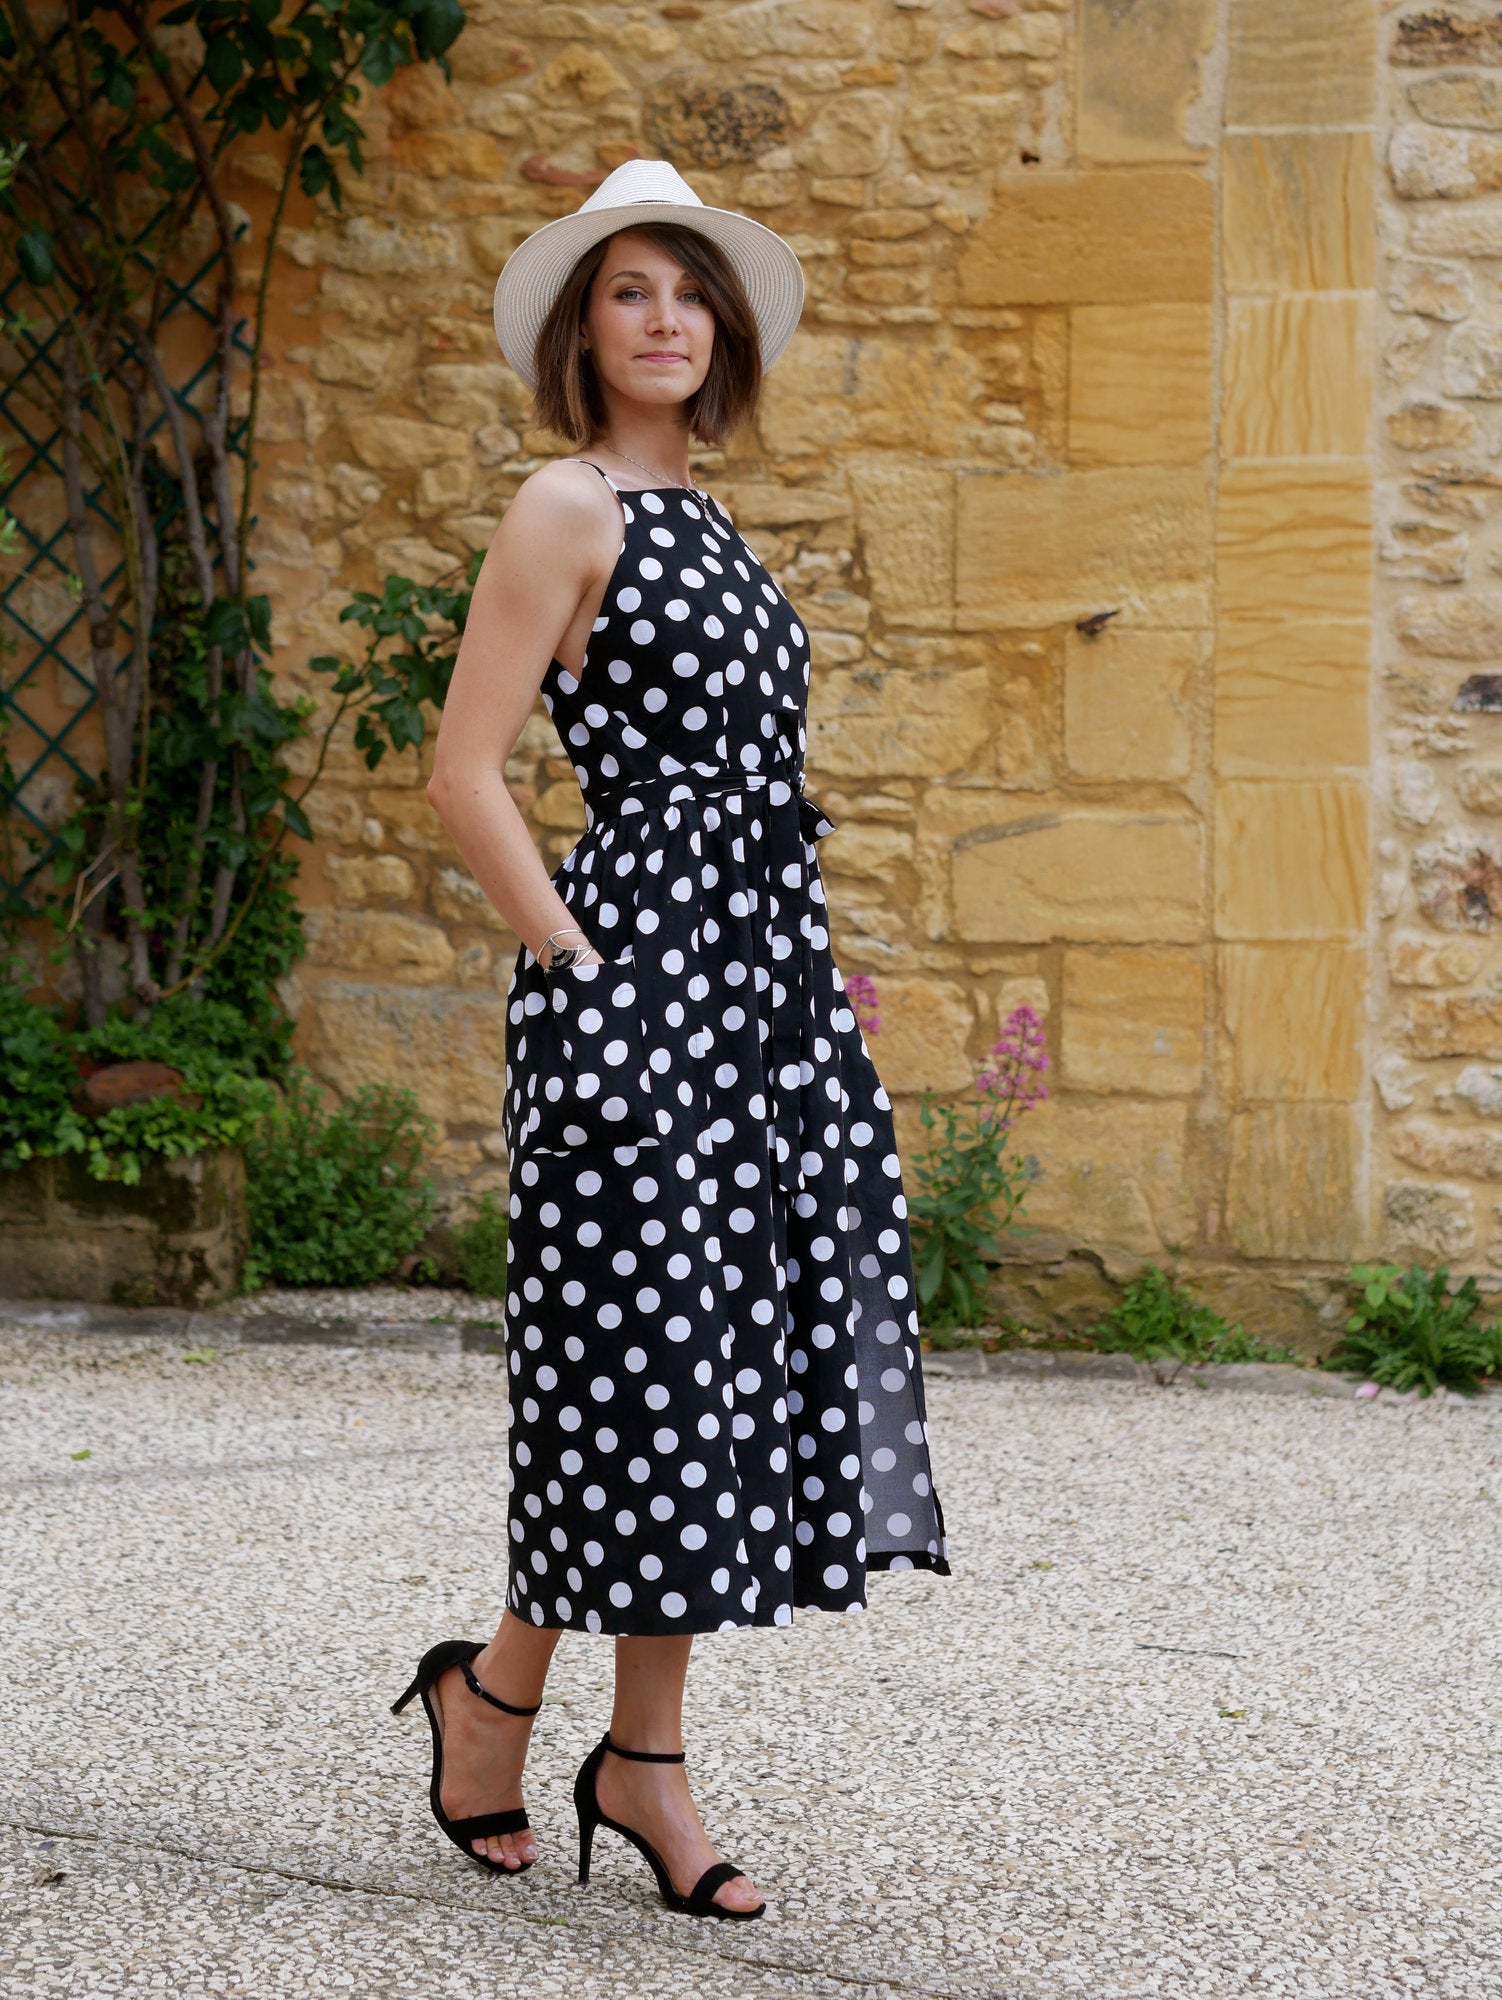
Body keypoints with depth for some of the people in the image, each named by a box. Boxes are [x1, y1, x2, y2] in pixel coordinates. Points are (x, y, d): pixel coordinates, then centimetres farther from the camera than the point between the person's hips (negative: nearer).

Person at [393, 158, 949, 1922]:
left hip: (760, 969, 8)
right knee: (650, 1357, -6)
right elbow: (464, 779, -11)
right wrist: (583, 976, -14)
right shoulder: (566, 507, -6)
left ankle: (646, 1756, 14)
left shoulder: (696, 520, 18)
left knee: (737, 1349, 6)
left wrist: (802, 971, 17)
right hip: (640, 966, -8)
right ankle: (495, 1693, 15)